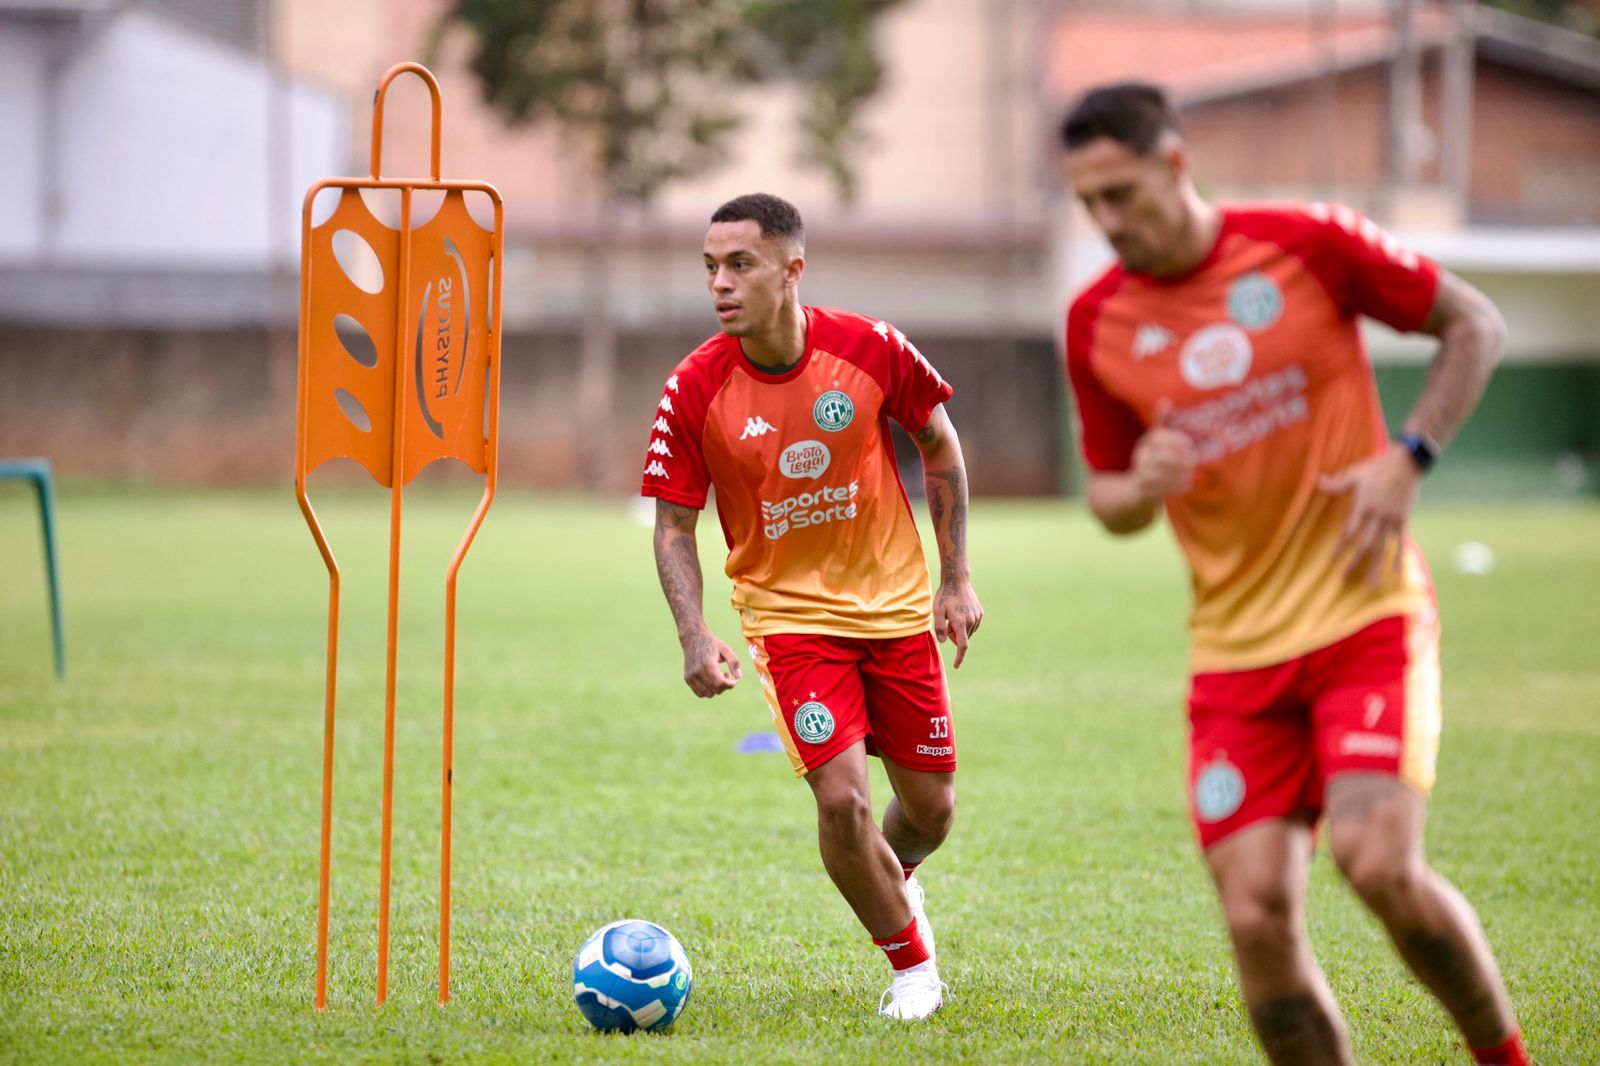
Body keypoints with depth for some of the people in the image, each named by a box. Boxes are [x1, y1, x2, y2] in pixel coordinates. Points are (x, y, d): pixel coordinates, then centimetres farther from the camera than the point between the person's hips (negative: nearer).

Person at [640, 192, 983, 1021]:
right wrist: (694, 636, -21)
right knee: (841, 797, -17)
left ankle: (896, 879, 46)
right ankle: (912, 965, 7)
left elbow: (939, 443, 3)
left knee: (930, 805, 8)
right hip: (789, 614, -2)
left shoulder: (870, 350, -15)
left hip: (896, 606, 2)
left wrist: (956, 578, 1)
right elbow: (674, 524, -7)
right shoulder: (695, 390, -16)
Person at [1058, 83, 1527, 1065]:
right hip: (1235, 649, 3)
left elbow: (1475, 324, 5)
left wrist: (1407, 459, -7)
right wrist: (1139, 489, -10)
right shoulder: (1097, 323, 3)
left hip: (1366, 615, -3)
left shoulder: (1308, 245, -6)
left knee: (1380, 863, -21)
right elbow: (1108, 495, 15)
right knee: (1257, 917, -10)